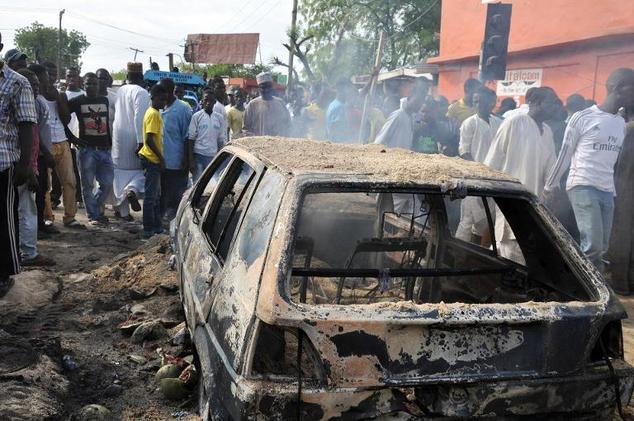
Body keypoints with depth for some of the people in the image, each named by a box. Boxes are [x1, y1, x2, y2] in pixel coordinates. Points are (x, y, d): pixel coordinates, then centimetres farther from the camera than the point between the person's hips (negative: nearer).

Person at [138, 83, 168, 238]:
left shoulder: (154, 112, 15)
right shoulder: (154, 114, -15)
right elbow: (149, 140, -23)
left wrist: (160, 158, 19)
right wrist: (161, 158, -19)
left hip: (152, 159, 10)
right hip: (152, 160, -10)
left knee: (156, 196, 16)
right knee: (151, 196, -5)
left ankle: (156, 226, 24)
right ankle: (148, 229, 0)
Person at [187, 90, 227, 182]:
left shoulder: (219, 117, 8)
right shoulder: (196, 116, -1)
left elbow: (221, 140, 11)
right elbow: (191, 139, -2)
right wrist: (191, 160, -9)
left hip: (213, 157, 3)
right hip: (199, 155, -3)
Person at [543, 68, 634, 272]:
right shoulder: (583, 117, -3)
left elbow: (614, 159, 20)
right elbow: (564, 154, 1)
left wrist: (612, 189, 16)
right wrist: (550, 185, 3)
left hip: (607, 191, 7)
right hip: (583, 187, -6)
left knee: (602, 248, 3)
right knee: (593, 246, -16)